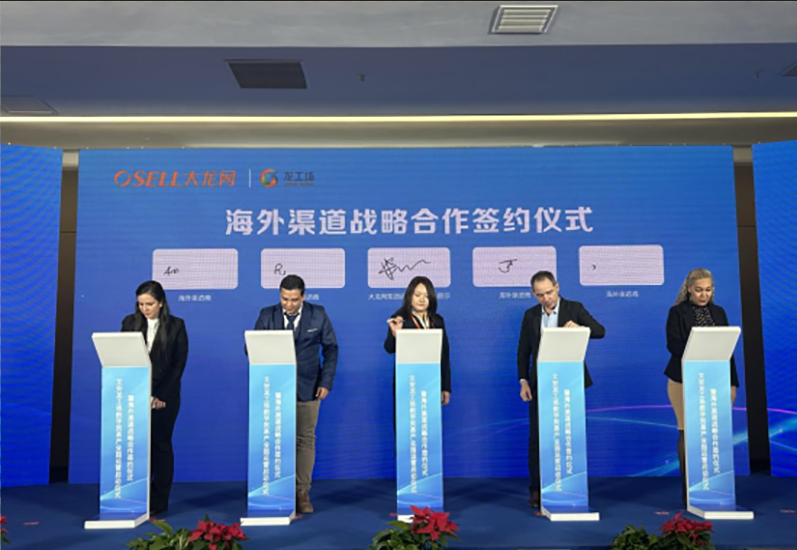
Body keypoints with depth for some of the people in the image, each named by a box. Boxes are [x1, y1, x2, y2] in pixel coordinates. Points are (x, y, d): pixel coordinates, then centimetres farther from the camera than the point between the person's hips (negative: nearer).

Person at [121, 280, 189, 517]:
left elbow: (178, 364, -3)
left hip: (164, 396, -2)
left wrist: (160, 396, -10)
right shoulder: (130, 323, 5)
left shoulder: (176, 326, -1)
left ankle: (159, 501, 12)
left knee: (160, 445, 4)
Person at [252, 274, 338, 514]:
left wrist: (326, 382, -3)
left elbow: (331, 348, 4)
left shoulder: (318, 315, 0)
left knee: (306, 440, 4)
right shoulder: (267, 315, 0)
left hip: (308, 388, 0)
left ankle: (302, 493, 14)